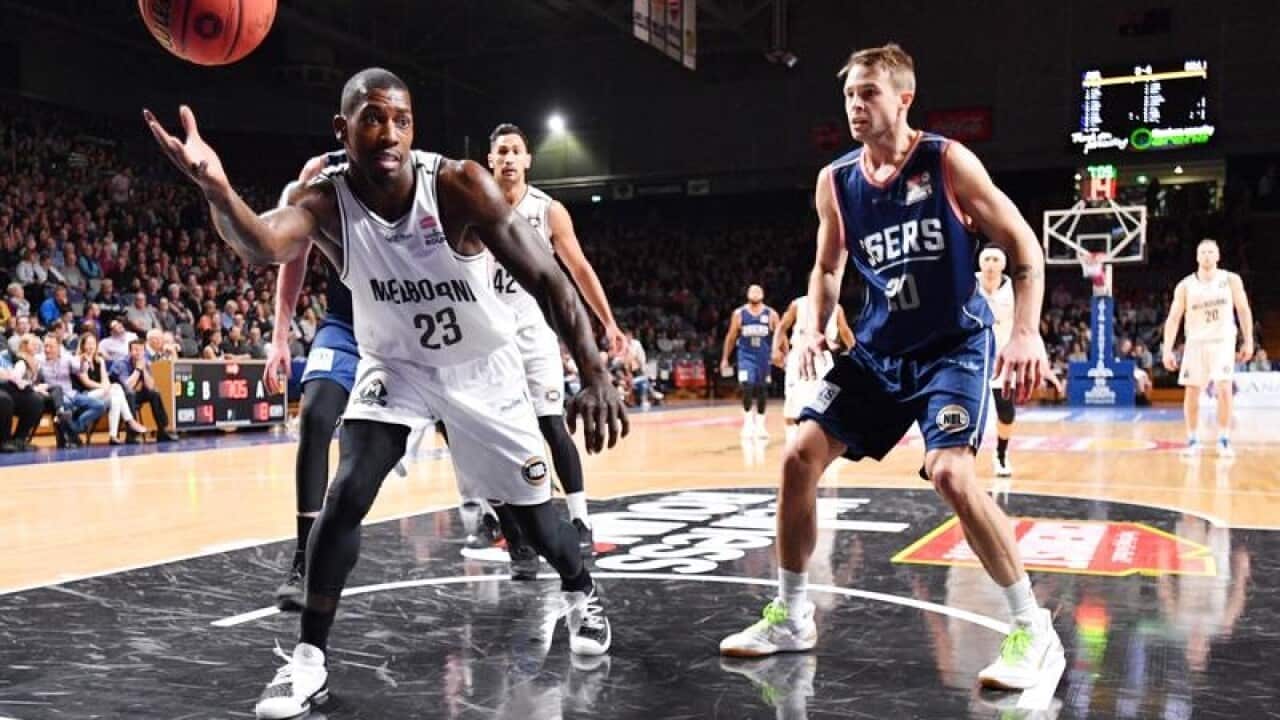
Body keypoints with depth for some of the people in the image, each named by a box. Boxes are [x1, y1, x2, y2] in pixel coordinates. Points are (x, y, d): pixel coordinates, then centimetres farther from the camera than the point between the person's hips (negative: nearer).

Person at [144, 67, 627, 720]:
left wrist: (593, 375, -44)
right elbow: (264, 246, -46)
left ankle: (583, 596, 37)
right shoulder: (322, 201, -23)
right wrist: (216, 190, -70)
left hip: (482, 368, -1)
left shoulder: (460, 184, -28)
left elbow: (546, 277, -31)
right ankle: (309, 661, -1)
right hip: (395, 366, 1)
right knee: (345, 497, -16)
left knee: (530, 507, 6)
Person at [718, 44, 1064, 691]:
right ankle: (790, 617, 15)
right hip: (879, 349, 6)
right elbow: (827, 266, 17)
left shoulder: (947, 162, -11)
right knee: (799, 457, -1)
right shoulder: (834, 182, 1)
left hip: (954, 344, -5)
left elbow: (1022, 243, -8)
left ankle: (1035, 631, -7)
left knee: (950, 472, -25)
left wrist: (1026, 330, -20)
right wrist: (817, 328, 0)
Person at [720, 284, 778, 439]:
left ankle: (760, 424, 23)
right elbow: (731, 337, 5)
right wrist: (725, 358, 4)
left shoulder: (771, 314, -3)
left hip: (763, 357, 2)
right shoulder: (739, 314, -3)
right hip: (746, 355, -2)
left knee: (762, 391, 9)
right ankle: (748, 422, -4)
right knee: (747, 387, -18)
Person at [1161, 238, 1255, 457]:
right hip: (1196, 343, 1)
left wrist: (1248, 341, -1)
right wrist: (1167, 350, -12)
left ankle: (1224, 440, -1)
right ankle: (1192, 440, 12)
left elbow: (1244, 310, 3)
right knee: (1192, 392, 0)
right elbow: (1173, 318, -4)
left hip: (1223, 342, -1)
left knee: (1224, 389, -12)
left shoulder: (1231, 280, -4)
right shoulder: (1185, 286, -4)